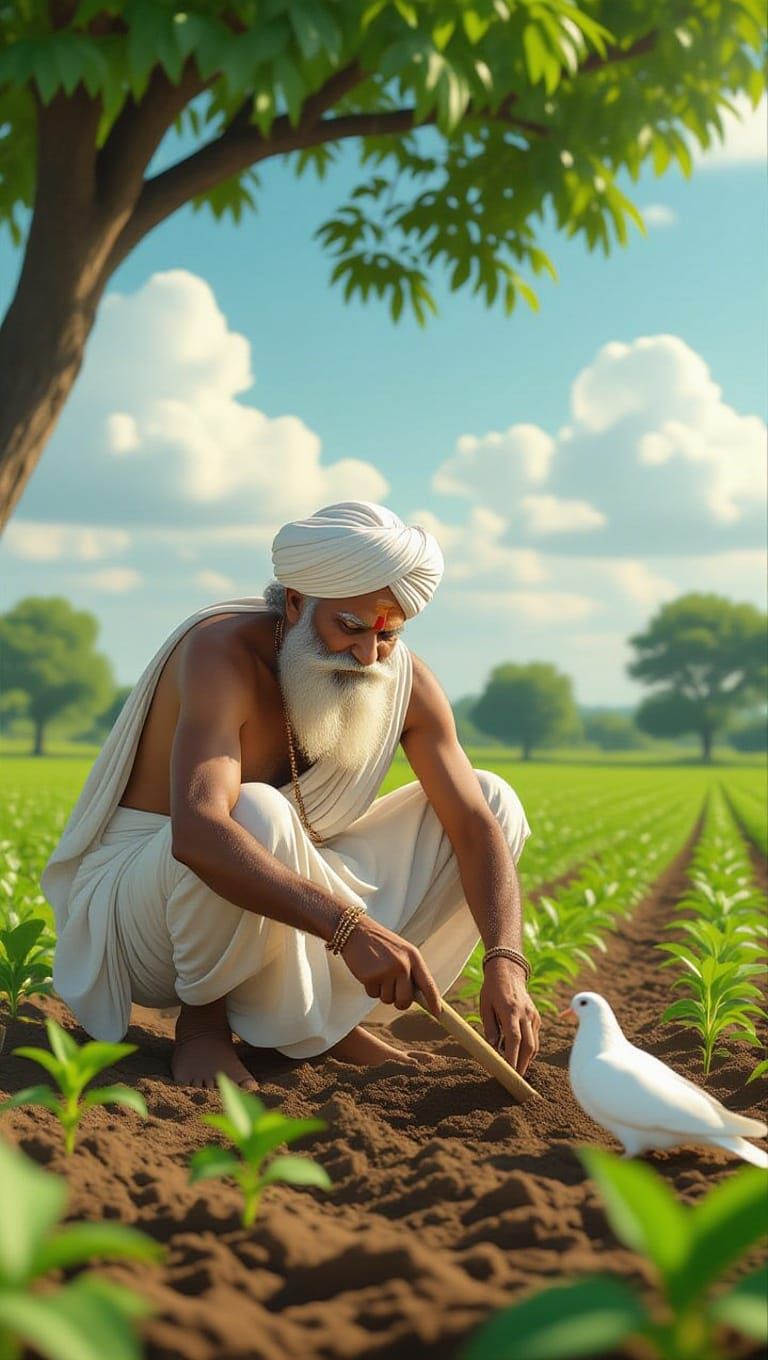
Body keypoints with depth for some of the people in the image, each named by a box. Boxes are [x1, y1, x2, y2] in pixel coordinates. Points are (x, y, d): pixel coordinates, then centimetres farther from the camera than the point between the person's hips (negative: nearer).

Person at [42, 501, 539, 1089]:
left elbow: (477, 827, -9)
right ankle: (202, 1020, -11)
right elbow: (196, 834, -43)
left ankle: (329, 1021, 1)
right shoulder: (223, 649, -27)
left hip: (280, 915, 7)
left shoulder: (406, 682, -8)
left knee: (493, 798, -3)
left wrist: (505, 961, -26)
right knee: (255, 816, -40)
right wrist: (348, 927, -50)